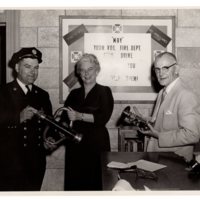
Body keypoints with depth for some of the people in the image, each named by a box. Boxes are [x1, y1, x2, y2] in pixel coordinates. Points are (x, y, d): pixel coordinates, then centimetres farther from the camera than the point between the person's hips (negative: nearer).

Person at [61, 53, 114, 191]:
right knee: (74, 183, 4)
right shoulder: (74, 93, 14)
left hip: (97, 145, -3)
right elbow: (65, 119, 9)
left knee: (95, 184, -3)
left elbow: (103, 118, -11)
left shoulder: (104, 92, 2)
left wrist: (79, 116, -16)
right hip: (75, 146, 4)